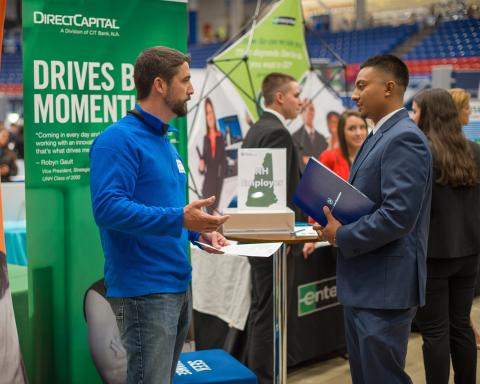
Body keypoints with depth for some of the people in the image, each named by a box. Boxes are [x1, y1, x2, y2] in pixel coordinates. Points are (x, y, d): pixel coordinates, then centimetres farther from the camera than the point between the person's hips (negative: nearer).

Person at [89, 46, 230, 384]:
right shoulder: (118, 139, -15)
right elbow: (108, 207, -26)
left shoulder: (164, 141, 15)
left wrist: (198, 231, 7)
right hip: (145, 289, -9)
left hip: (179, 284, 9)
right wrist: (178, 219, -31)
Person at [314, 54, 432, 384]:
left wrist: (341, 236, -15)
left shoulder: (404, 138, -17)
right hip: (363, 284, 10)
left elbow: (398, 215, -25)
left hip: (384, 287, -10)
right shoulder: (380, 136, 16)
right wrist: (334, 217, 4)